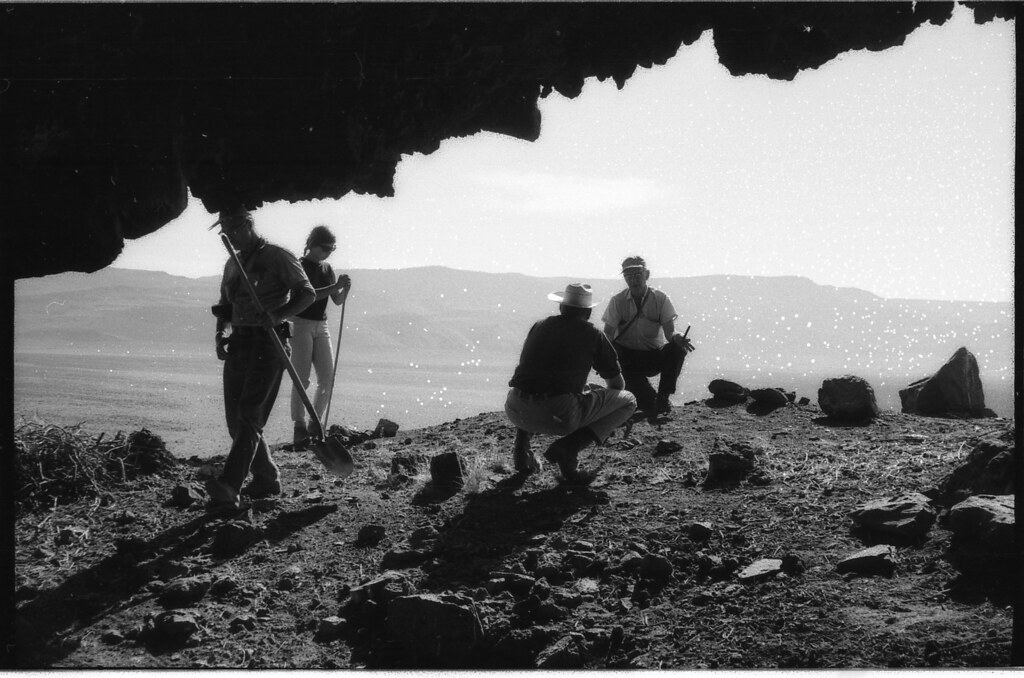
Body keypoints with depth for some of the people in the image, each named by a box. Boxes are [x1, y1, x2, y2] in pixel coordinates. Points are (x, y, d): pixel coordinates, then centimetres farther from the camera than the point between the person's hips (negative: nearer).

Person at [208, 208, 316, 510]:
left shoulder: (278, 257, -2)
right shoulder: (232, 264, 19)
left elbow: (307, 293, -6)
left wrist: (279, 315, -22)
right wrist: (220, 334, 3)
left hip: (267, 344, -8)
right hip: (239, 345, 8)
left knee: (249, 416, -16)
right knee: (236, 419, 7)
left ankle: (228, 488, -26)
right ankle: (267, 478, 23)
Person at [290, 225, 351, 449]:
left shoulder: (327, 269, 12)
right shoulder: (300, 266, -8)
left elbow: (337, 301, 10)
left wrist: (345, 289, -10)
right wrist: (335, 286, -25)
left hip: (321, 325, 7)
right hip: (301, 323, -7)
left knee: (327, 378, 1)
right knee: (302, 379, -10)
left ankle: (316, 424, 12)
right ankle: (299, 427, -9)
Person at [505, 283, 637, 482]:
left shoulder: (539, 326, 20)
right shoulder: (592, 335, 10)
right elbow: (617, 384, 20)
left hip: (517, 413, 5)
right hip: (560, 415, -5)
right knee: (628, 401, 13)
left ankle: (522, 446, 17)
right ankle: (569, 447, -5)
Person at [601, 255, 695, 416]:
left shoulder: (661, 299, -1)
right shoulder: (617, 301, 0)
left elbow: (670, 332, -11)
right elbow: (608, 334, -6)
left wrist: (677, 338, -37)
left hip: (655, 357, 0)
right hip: (627, 359, 0)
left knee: (677, 349, -29)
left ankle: (663, 397, -14)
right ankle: (650, 400, -20)